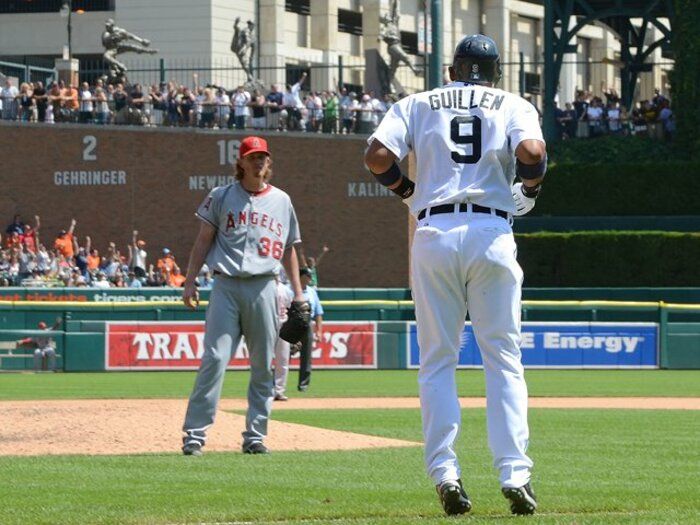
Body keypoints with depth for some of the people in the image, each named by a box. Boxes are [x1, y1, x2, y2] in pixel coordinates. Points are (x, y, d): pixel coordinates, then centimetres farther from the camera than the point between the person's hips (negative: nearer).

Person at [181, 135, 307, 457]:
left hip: (263, 288, 3)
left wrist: (298, 292, 12)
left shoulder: (281, 201, 14)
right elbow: (203, 241, 7)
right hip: (227, 286, -3)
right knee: (214, 359, -12)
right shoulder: (222, 197, 7)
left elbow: (288, 249, 18)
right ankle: (194, 434, -12)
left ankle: (255, 436, 10)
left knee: (263, 366, 3)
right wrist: (190, 282, -2)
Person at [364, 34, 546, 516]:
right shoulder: (513, 105, 11)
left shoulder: (418, 104, 14)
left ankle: (445, 472, -4)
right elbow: (532, 152, -10)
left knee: (437, 360, 7)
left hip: (434, 234, 1)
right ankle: (514, 474, -6)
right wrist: (530, 191, 9)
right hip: (492, 235, -1)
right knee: (504, 359, 4)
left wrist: (409, 191, 16)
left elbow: (377, 157, -1)